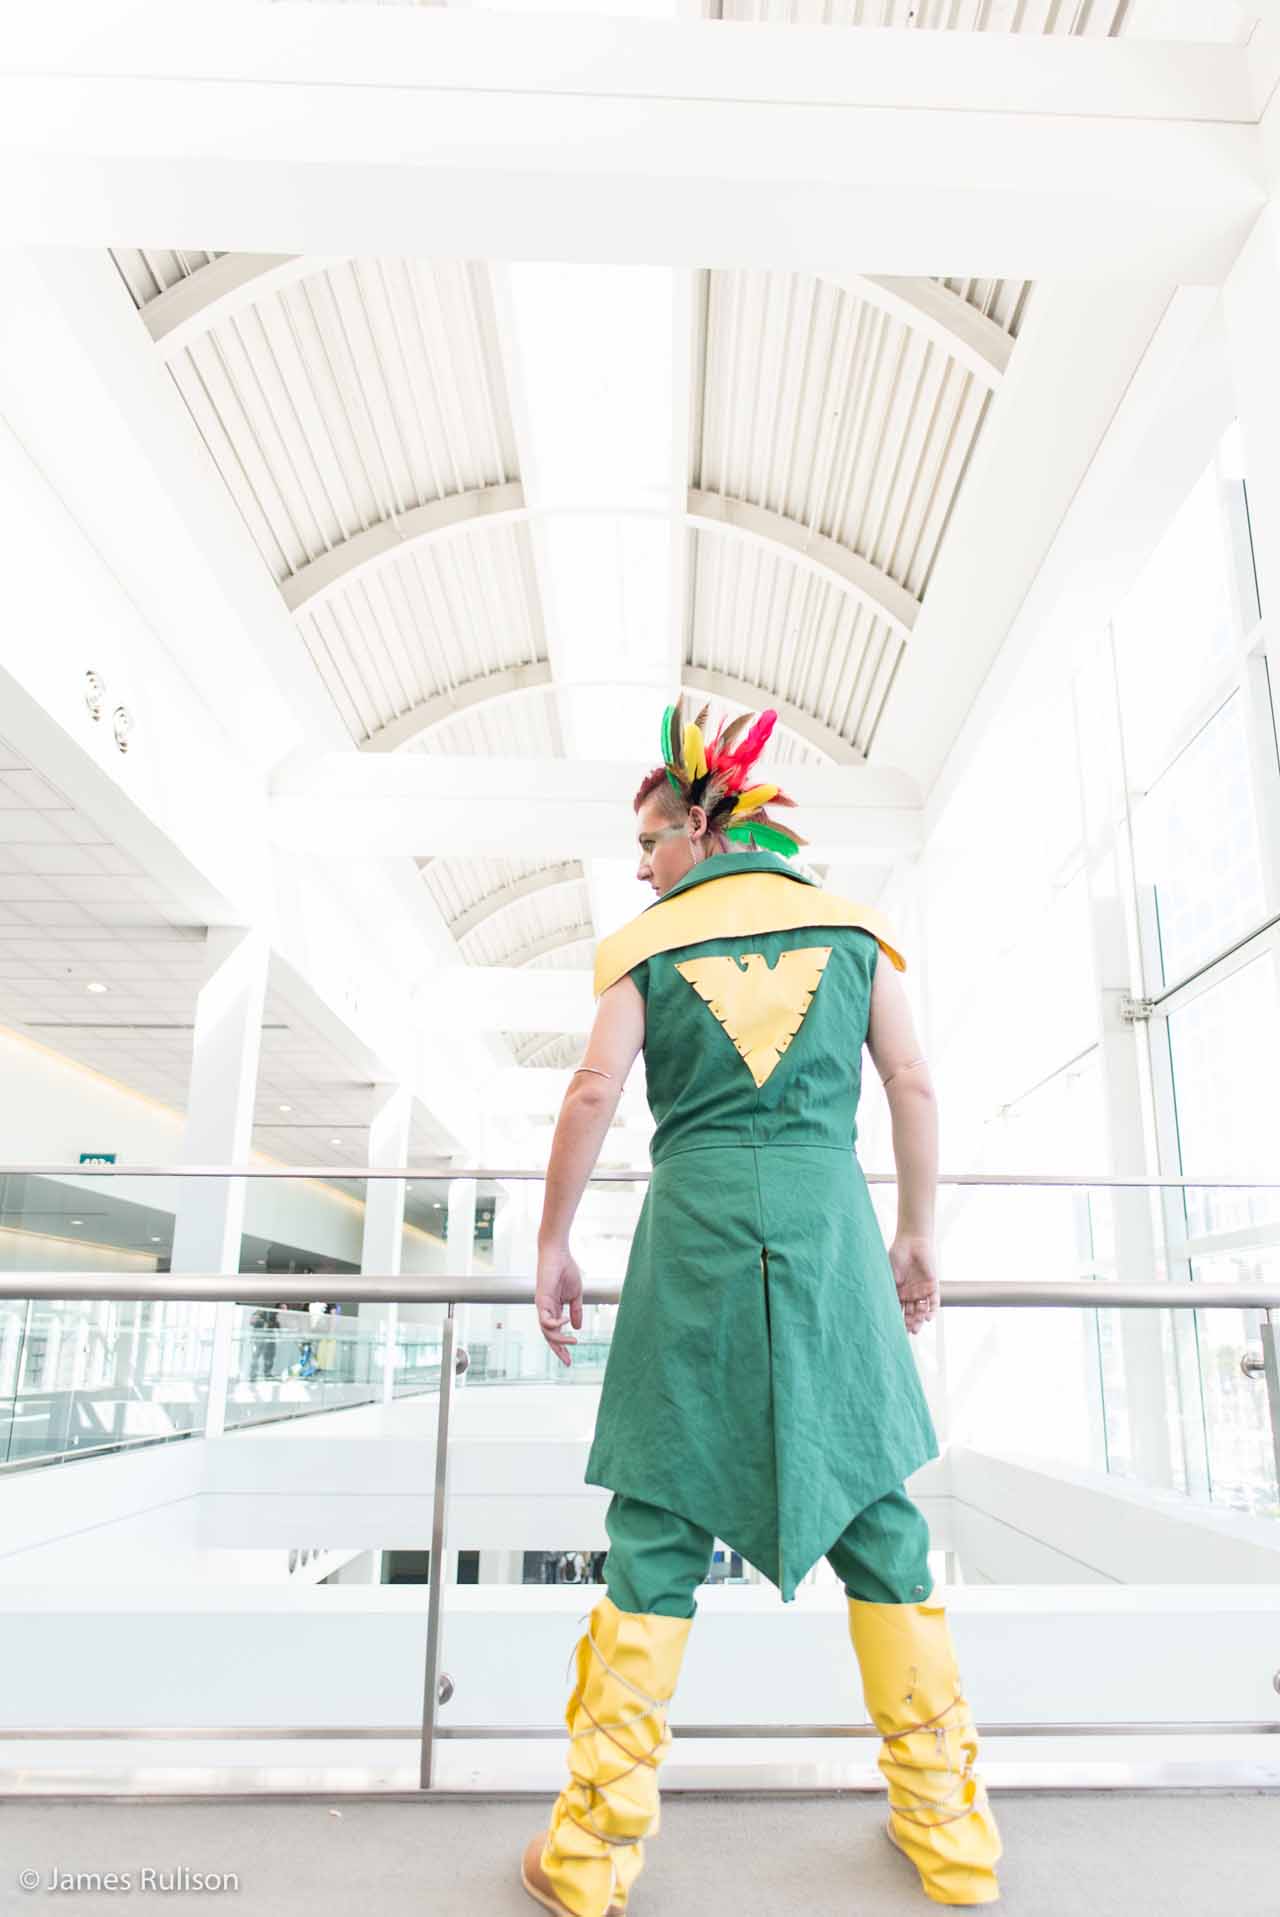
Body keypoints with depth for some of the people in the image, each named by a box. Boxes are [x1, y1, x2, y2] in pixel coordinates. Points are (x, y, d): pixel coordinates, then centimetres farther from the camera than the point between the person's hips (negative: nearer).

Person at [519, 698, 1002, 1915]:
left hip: (697, 1223, -1)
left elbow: (595, 1091, -3)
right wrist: (916, 1235, 15)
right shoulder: (851, 924, 11)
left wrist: (554, 1244, 4)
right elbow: (913, 1087, 7)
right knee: (873, 1508, 11)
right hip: (829, 1221, 2)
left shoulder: (651, 940, 6)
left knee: (660, 1522, 4)